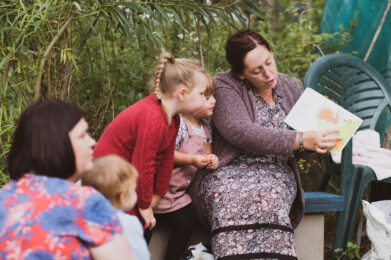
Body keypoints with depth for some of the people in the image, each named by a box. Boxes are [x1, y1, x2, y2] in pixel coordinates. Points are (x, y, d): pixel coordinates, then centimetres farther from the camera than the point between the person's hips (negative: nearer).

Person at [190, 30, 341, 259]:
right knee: (231, 197, -38)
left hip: (277, 174, 3)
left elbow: (308, 130, 25)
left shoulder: (292, 88, 17)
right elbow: (240, 132, -15)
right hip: (230, 171, -2)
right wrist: (301, 141, -23)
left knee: (265, 197, -35)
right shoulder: (224, 86, 1)